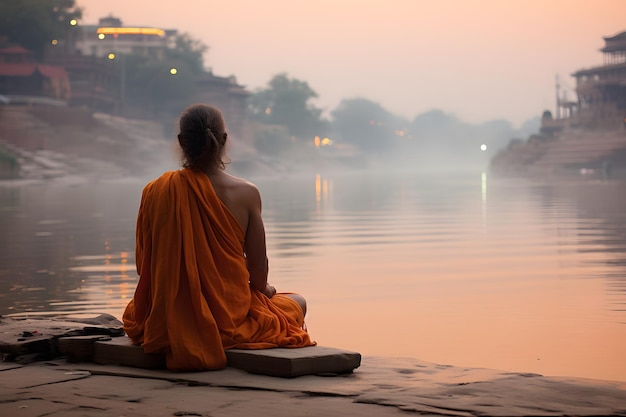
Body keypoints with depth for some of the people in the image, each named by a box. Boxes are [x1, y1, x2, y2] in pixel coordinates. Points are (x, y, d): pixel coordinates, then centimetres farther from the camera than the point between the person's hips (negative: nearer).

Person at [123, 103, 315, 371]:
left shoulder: (155, 192, -10)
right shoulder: (246, 194, -15)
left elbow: (142, 265, -1)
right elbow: (258, 272, -9)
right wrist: (265, 288, 16)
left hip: (165, 322, 2)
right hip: (229, 318, -2)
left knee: (133, 308, 40)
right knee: (297, 303, 27)